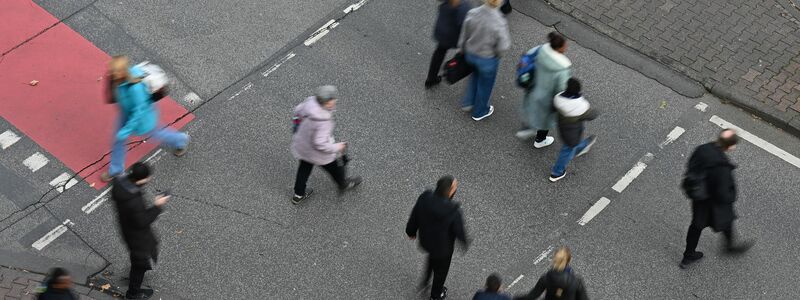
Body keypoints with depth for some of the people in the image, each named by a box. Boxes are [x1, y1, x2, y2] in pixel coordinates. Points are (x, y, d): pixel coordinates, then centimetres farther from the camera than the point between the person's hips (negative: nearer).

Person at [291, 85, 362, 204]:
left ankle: (298, 195, 48)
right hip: (318, 153, -6)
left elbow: (298, 110, -2)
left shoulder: (310, 101, -21)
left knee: (305, 168, 29)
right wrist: (336, 147, -20)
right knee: (334, 167, 24)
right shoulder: (323, 123, -41)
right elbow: (320, 144, -36)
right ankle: (343, 184, 55)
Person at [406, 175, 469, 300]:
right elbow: (459, 231, -21)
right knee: (441, 268, 27)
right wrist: (465, 243, 2)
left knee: (432, 255, 39)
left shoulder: (424, 198, -28)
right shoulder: (453, 211, -39)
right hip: (443, 246, -3)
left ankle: (425, 279, 54)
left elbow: (414, 216, -10)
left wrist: (411, 231, 11)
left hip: (425, 239, 4)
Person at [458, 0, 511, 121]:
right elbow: (503, 47, -25)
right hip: (488, 59, -4)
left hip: (470, 54, 4)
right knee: (485, 84, 24)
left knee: (475, 74, 36)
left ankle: (468, 103, 47)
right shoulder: (499, 22, -33)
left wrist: (463, 50, 13)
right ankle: (479, 112, 47)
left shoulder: (472, 13, -20)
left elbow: (463, 37, -6)